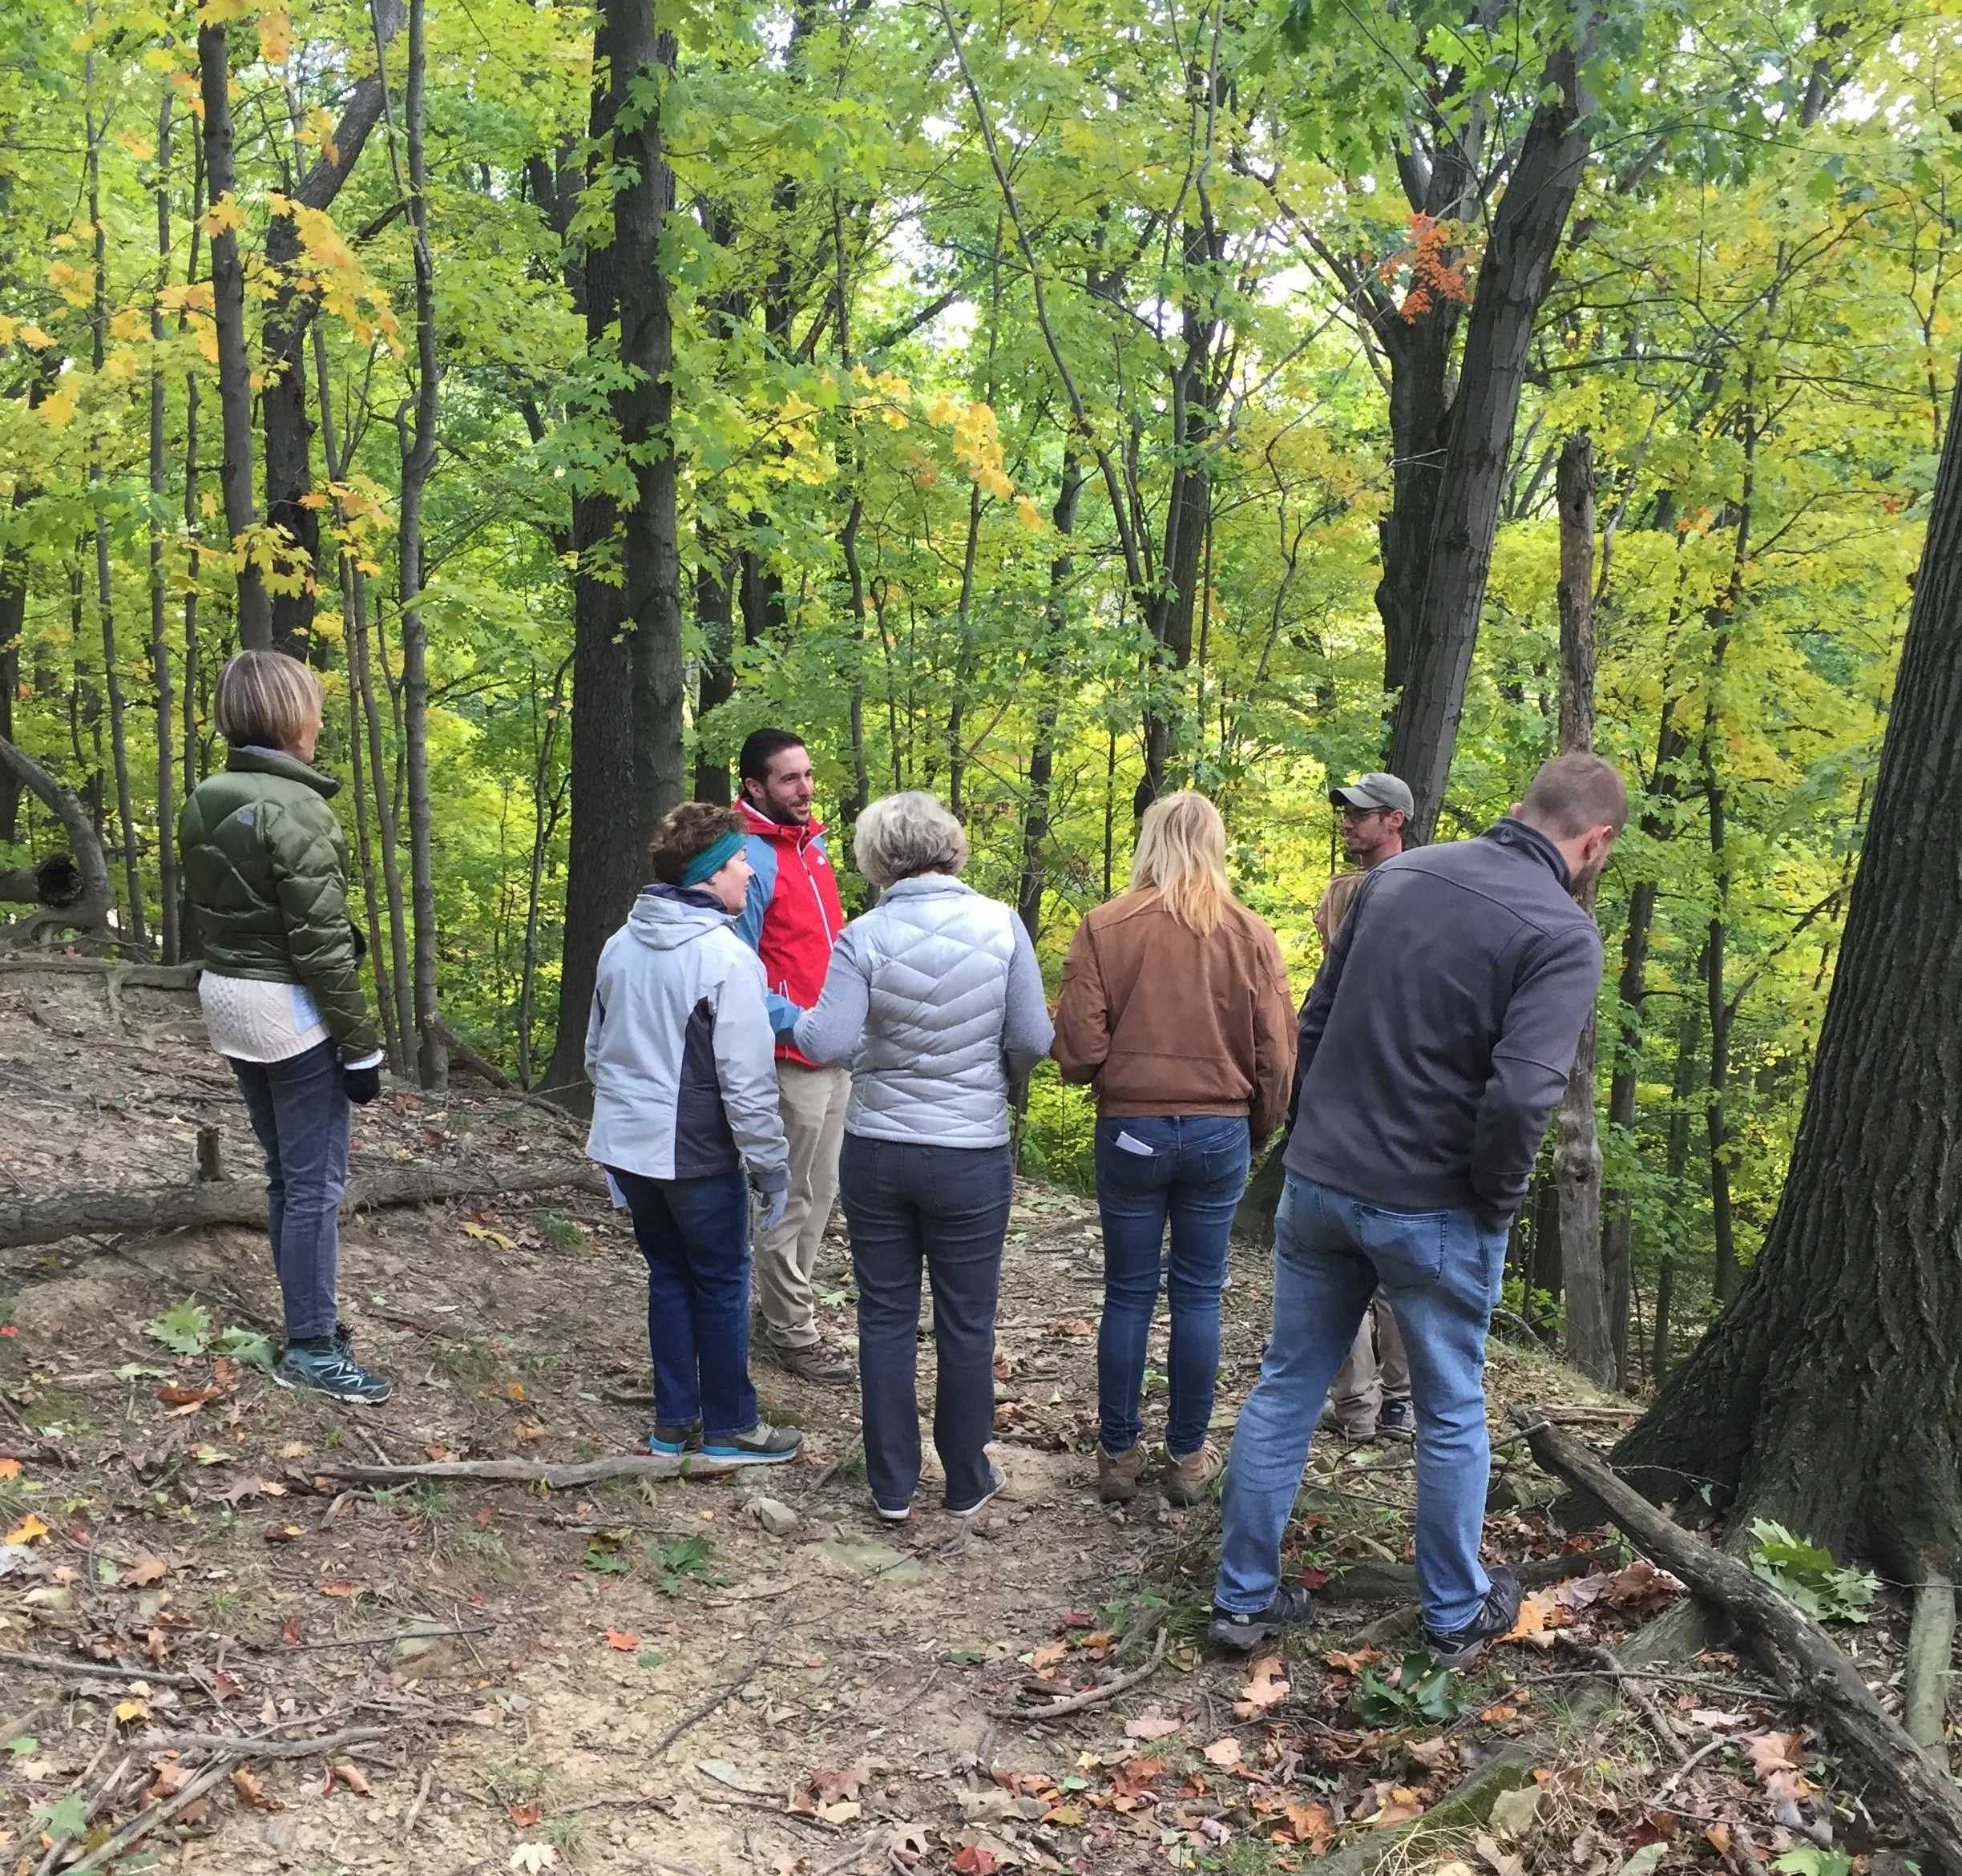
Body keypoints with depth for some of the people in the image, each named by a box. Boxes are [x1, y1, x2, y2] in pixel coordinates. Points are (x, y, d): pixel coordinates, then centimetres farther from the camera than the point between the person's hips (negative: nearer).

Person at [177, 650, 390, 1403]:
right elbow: (322, 944, -20)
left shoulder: (202, 805, 6)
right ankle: (311, 1348, 5)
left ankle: (308, 1317, 28)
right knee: (316, 1183, -1)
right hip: (293, 1011, -9)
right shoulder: (297, 811, -19)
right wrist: (361, 1046, -15)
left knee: (283, 1173, 18)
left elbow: (207, 912, 13)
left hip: (228, 1001, 9)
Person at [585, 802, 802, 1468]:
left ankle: (675, 1420, 23)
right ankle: (729, 1426, 18)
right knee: (721, 1285, 7)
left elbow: (596, 1050, 16)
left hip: (628, 1145, 7)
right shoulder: (726, 957, -18)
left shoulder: (621, 945, 6)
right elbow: (747, 1081, -18)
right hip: (697, 1155, -7)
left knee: (668, 1274, 17)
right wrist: (773, 1167, -10)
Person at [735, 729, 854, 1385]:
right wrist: (799, 1024, -21)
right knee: (795, 1198, 0)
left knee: (821, 1191, 16)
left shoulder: (810, 843, 12)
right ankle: (790, 1332, 11)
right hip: (793, 1057, -9)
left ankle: (783, 1307, 29)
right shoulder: (752, 859, -15)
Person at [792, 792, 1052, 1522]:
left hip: (876, 1153, 1)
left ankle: (892, 1487, 22)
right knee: (966, 1324, 13)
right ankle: (967, 1482, 26)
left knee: (885, 1319, 13)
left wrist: (798, 1021, 5)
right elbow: (1033, 1039, -9)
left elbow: (828, 1043, -17)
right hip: (971, 1157, 0)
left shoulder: (865, 937, -11)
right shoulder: (1000, 924, -9)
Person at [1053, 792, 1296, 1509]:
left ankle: (1118, 1453, 20)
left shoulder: (1105, 928, -9)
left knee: (1128, 1293, 11)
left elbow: (1078, 1049, -10)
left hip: (1131, 1129, -1)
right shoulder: (1251, 936, -3)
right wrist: (1256, 1130, 16)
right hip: (1221, 1131, 1)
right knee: (1198, 1294, 11)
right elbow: (1277, 1056, -1)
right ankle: (1189, 1457, 20)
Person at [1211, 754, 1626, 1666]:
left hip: (1316, 1182, 5)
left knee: (1284, 1390, 15)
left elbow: (1314, 1024, 8)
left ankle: (1244, 1597, 24)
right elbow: (1521, 1096, -25)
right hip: (1432, 1209, -4)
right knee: (1451, 1417, 14)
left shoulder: (1395, 875, 3)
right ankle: (1457, 1617, 31)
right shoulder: (1562, 933, -15)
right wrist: (1498, 1201, -8)